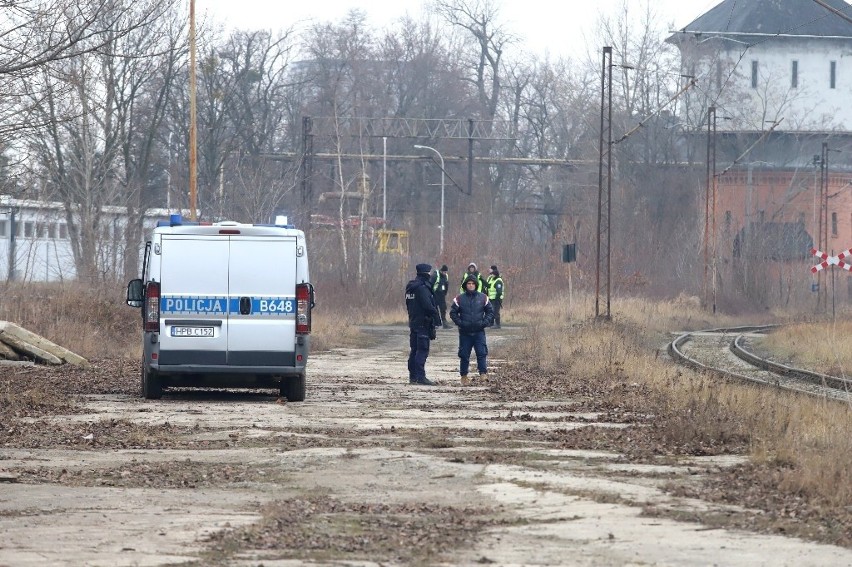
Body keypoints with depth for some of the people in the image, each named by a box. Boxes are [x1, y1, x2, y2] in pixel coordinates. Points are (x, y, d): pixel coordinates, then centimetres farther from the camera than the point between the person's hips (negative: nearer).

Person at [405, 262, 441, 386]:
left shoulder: (410, 287, 13)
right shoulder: (422, 288, -17)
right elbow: (428, 306, -22)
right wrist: (436, 315, -6)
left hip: (413, 321, 9)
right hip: (423, 323, -9)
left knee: (414, 349, 14)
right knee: (422, 350, -9)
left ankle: (412, 376, 17)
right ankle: (420, 377, -12)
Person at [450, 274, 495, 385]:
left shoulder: (483, 298, 3)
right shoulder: (459, 299, 2)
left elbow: (490, 312, 10)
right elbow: (453, 313, 6)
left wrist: (484, 322, -5)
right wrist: (460, 323, -8)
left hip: (479, 331, 0)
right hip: (465, 333, 0)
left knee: (482, 353, -12)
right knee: (464, 355, 4)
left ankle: (483, 373, -13)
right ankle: (464, 376, 14)